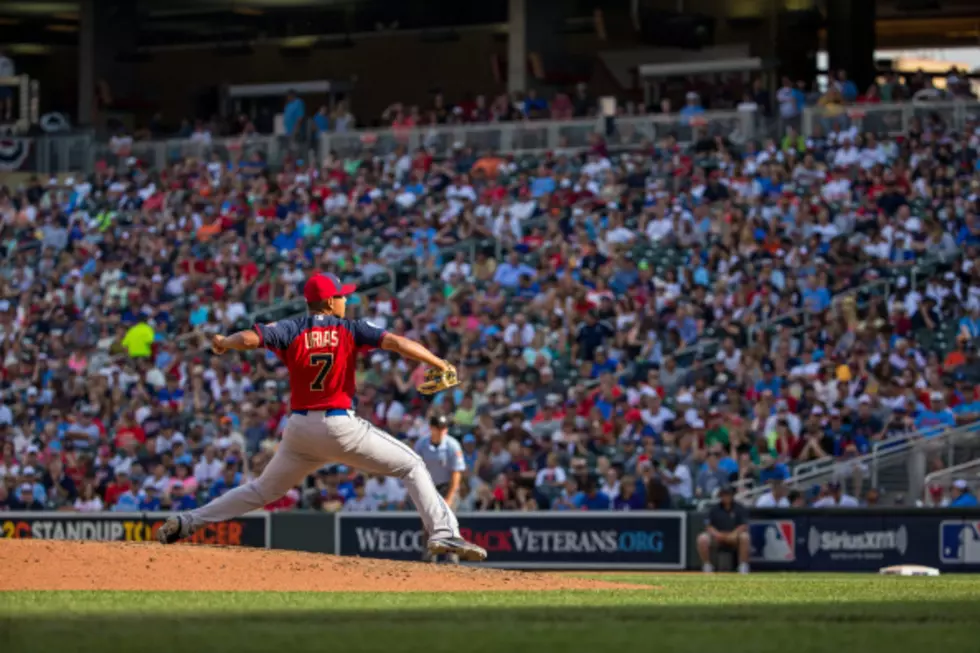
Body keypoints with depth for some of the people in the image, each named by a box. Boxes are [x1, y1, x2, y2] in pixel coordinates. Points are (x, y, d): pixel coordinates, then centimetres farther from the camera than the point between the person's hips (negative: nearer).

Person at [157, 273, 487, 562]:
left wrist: (223, 343, 8)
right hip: (341, 426, -4)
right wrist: (441, 364, -11)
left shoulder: (292, 330, 2)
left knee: (263, 490, 20)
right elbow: (397, 343, -13)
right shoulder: (350, 329, -2)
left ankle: (185, 523, 14)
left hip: (299, 429, 4)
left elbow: (249, 338, -13)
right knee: (411, 466, 6)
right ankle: (442, 533, -12)